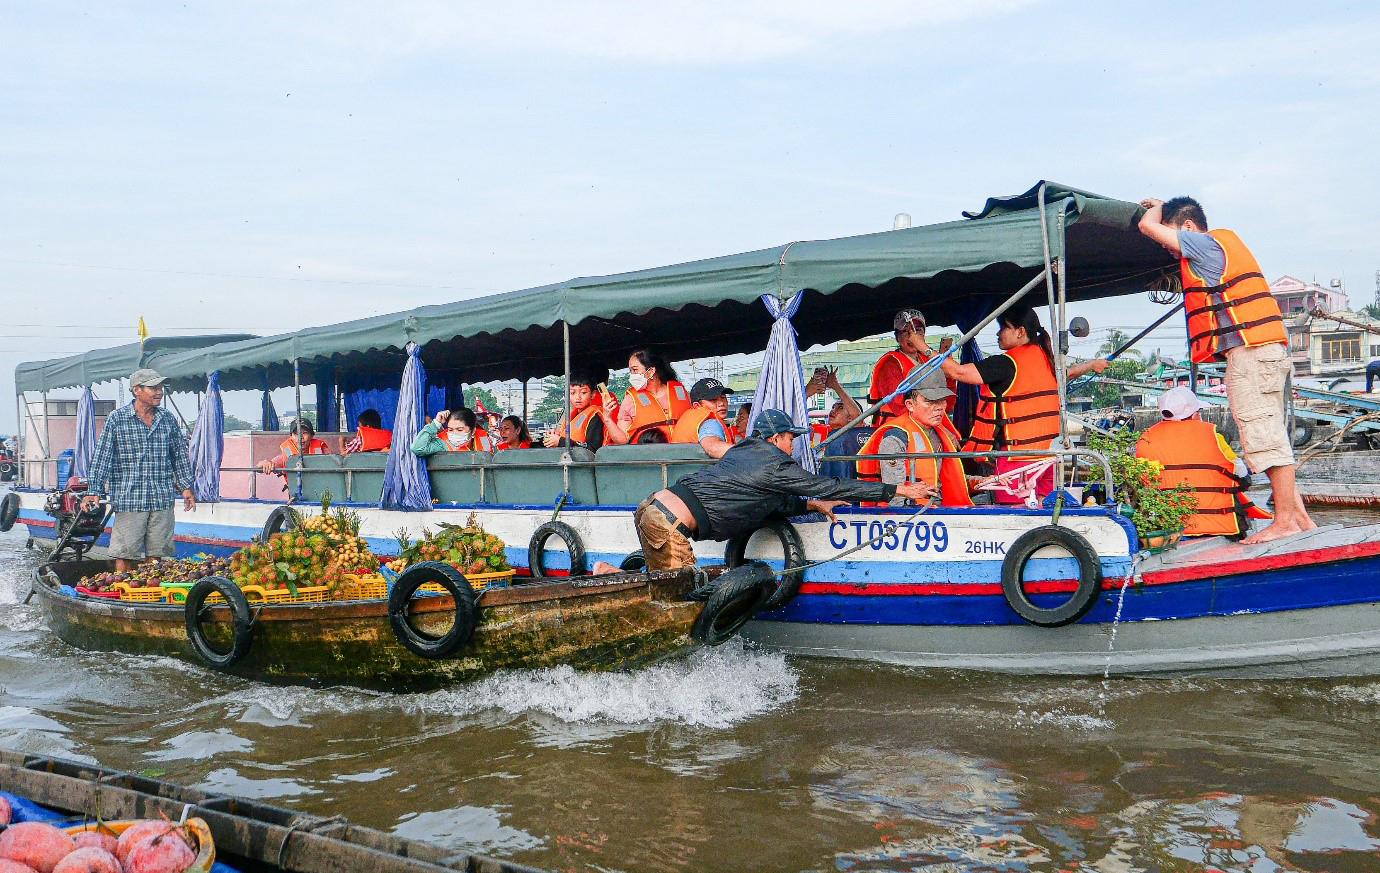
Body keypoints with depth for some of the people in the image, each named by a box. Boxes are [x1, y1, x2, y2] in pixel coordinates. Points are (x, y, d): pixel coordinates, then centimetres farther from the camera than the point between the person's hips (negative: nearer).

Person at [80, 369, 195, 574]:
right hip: (129, 498, -3)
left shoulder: (167, 418, 10)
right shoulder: (117, 418, -1)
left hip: (163, 498, 3)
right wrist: (94, 491, -9)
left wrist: (186, 486, 13)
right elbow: (102, 456, -3)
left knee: (157, 552, 7)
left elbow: (180, 454, 17)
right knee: (125, 552, -1)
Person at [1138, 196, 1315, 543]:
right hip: (1264, 349, 10)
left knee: (1264, 435, -10)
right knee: (1267, 435, 11)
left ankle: (1285, 519, -10)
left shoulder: (1204, 243, -5)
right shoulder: (1224, 241, 24)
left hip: (1249, 349, -10)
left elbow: (1148, 226, -3)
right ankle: (1297, 514, 11)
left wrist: (1156, 207, 16)